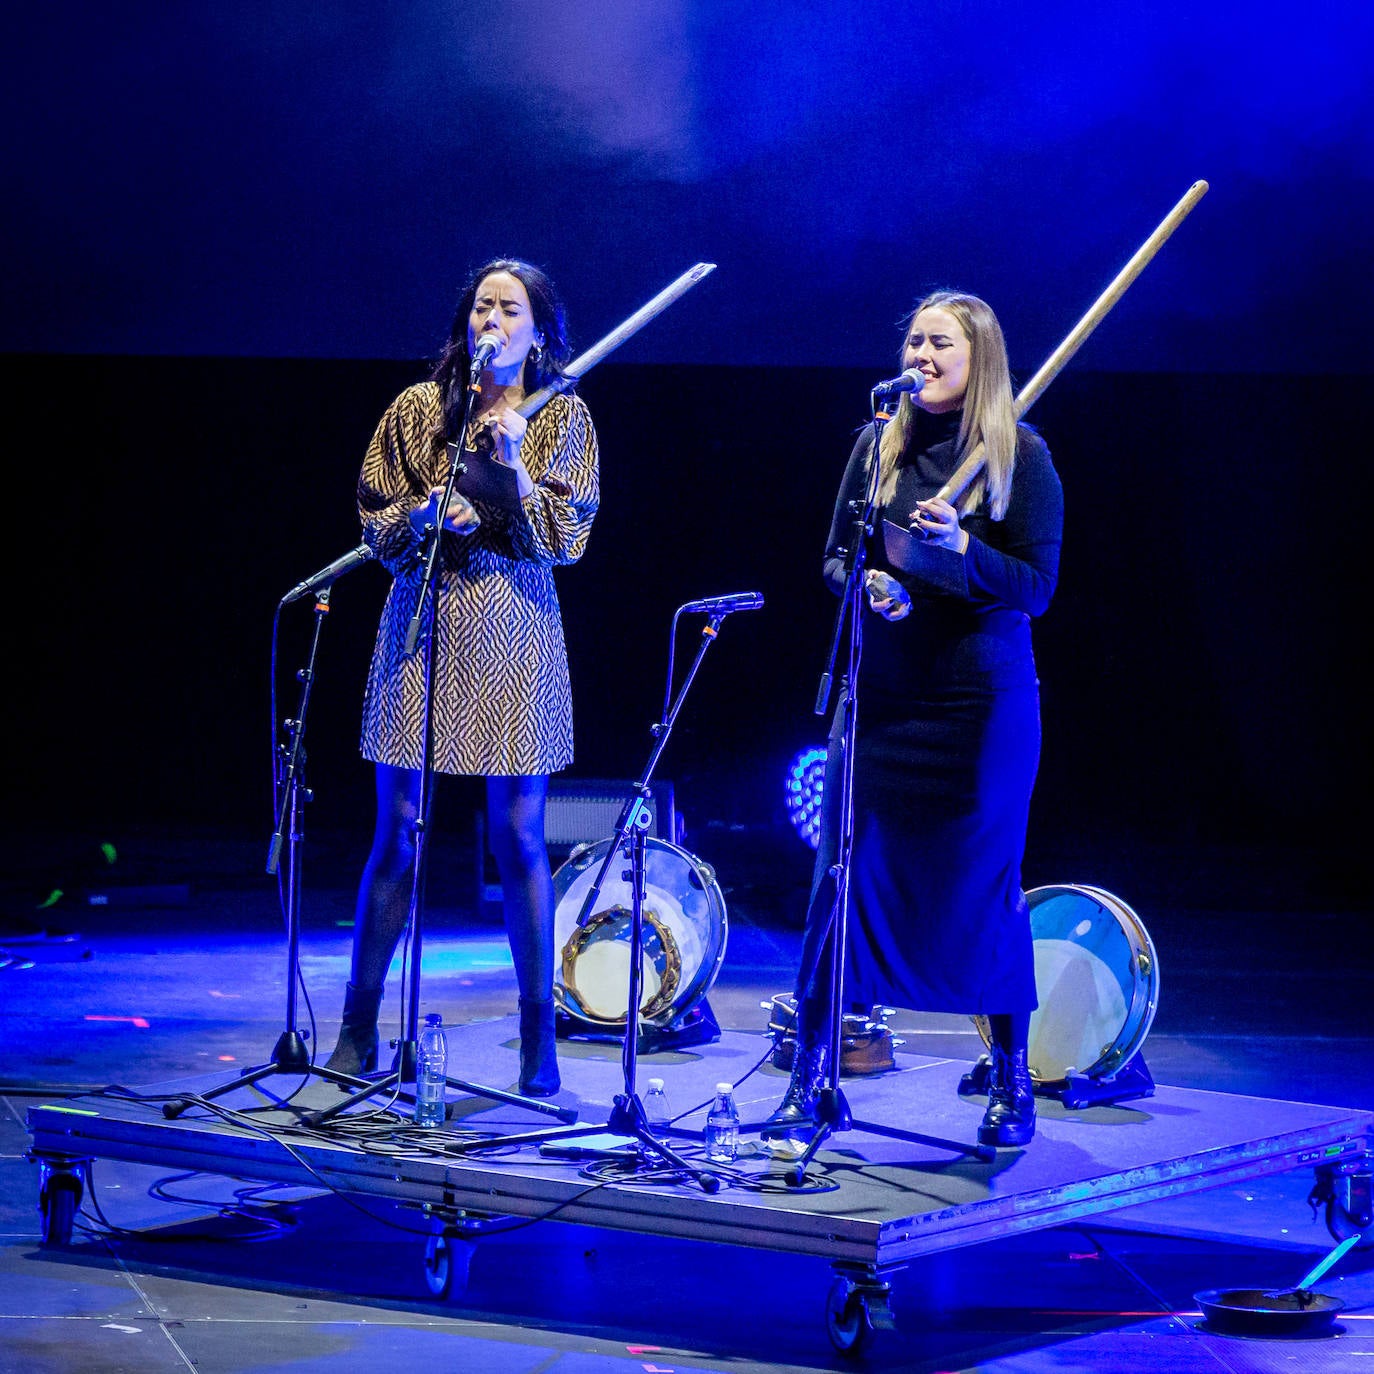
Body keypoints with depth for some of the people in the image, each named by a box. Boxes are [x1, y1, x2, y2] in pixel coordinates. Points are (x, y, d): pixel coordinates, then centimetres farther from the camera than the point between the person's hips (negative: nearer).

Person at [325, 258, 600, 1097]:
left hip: (512, 634, -1)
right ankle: (358, 1029, 11)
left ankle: (540, 1041, 6)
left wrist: (515, 464, -15)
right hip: (422, 626, 1)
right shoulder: (418, 409, 8)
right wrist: (430, 513, -12)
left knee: (519, 835, -1)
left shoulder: (562, 417, 5)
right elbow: (375, 523, 8)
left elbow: (565, 538, -3)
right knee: (398, 830, 2)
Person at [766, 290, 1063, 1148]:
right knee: (845, 874, 1)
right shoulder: (879, 444, 8)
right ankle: (809, 1074, 7)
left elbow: (1037, 588, -7)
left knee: (983, 884, 2)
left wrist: (961, 551, -22)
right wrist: (868, 584, -9)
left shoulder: (1021, 456, -3)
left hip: (982, 698, -3)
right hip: (882, 689, 3)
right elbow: (836, 555, 13)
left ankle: (1012, 1085, 15)